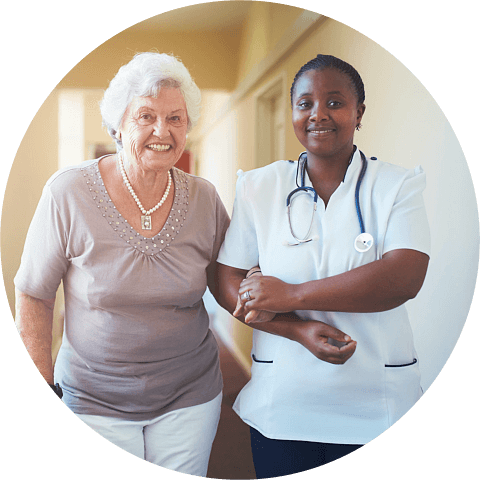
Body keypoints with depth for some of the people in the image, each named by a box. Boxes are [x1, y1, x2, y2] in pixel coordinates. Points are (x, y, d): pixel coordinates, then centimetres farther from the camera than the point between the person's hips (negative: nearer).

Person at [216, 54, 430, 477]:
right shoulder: (259, 187, 1)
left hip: (378, 407, 0)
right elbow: (230, 285, -2)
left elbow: (404, 279, -17)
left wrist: (291, 296, -18)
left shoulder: (398, 185, -2)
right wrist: (300, 330, -17)